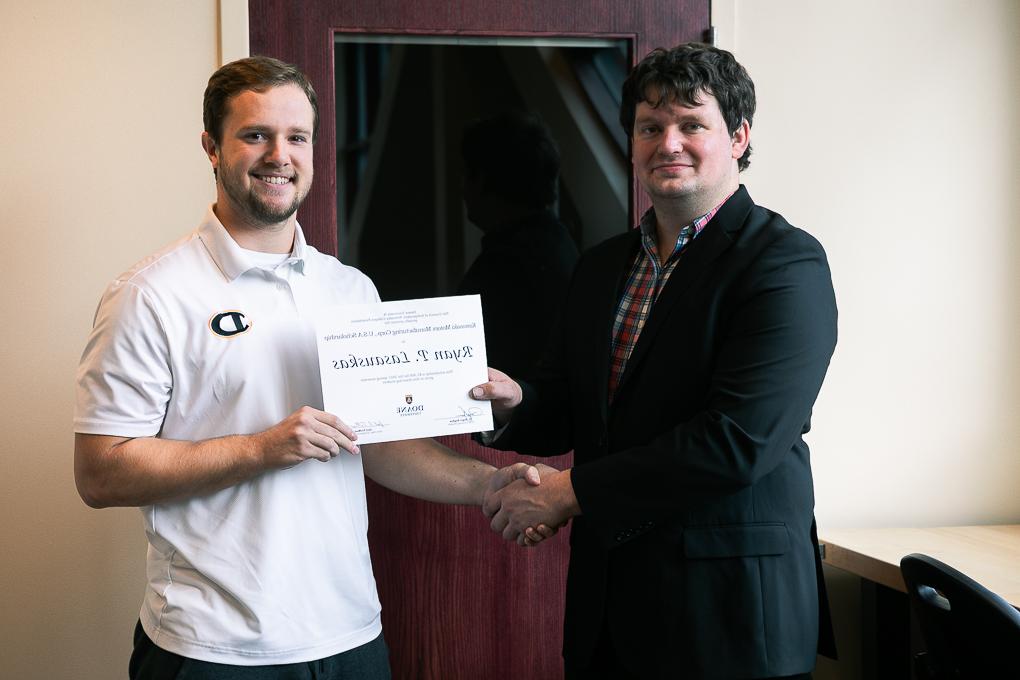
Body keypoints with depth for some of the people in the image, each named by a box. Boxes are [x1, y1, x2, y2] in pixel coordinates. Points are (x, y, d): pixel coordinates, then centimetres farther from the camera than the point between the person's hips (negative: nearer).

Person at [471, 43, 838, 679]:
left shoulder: (787, 262, -12)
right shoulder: (602, 267, 11)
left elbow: (740, 440, -21)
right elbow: (567, 409, 15)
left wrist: (571, 490, -17)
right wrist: (514, 401, -9)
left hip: (729, 605, -6)